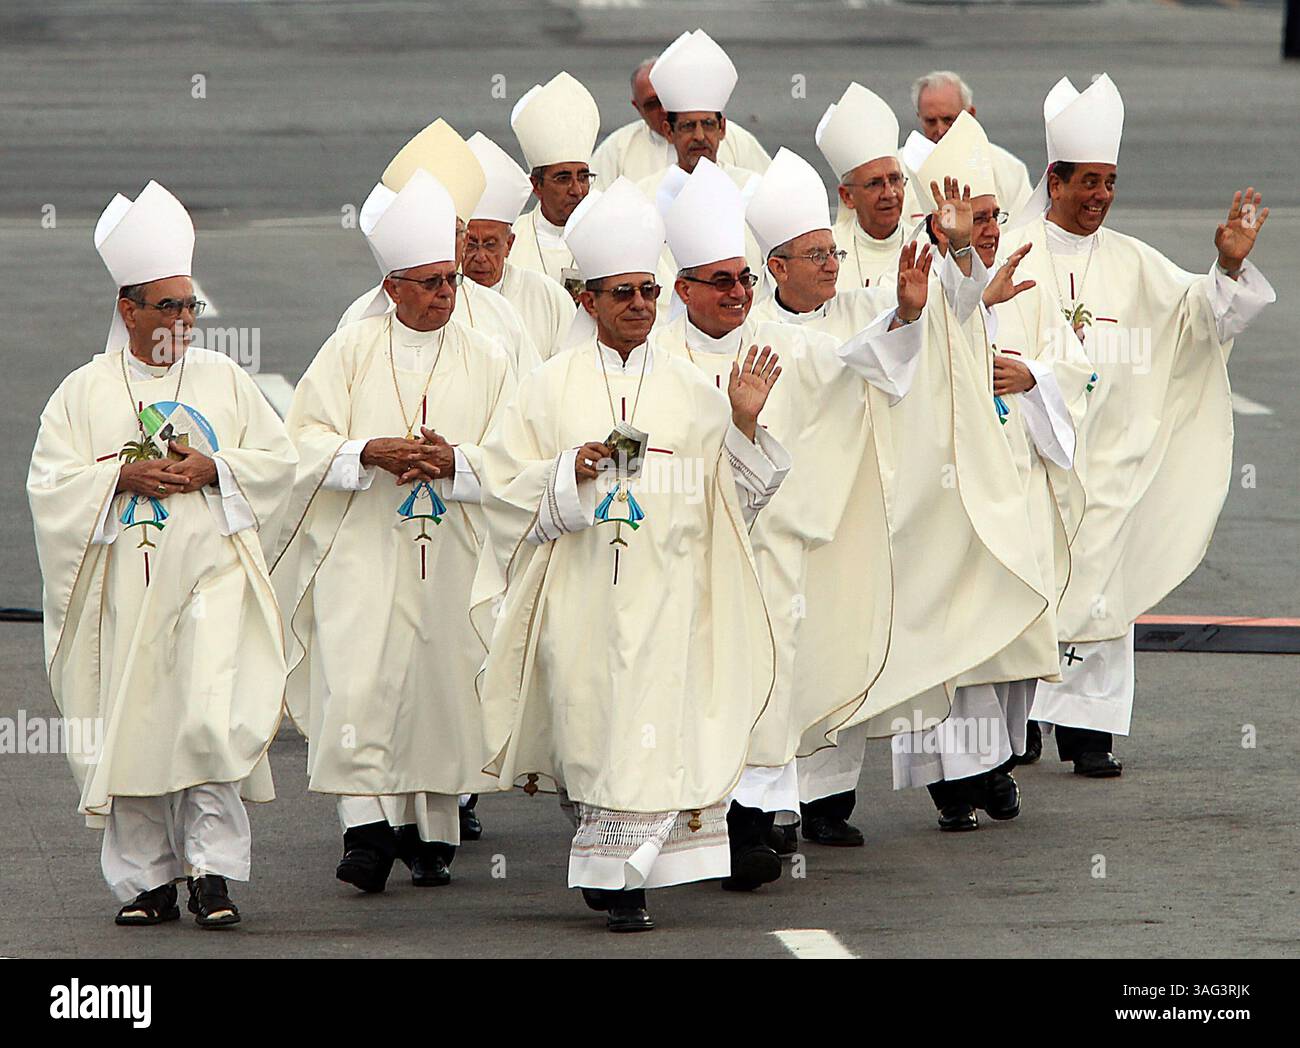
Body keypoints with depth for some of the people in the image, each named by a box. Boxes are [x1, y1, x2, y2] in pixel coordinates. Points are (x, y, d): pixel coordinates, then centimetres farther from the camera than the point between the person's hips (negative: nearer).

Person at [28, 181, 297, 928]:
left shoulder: (223, 379, 10)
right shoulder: (84, 391, 8)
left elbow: (278, 460, 8)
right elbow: (51, 482, 0)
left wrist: (213, 468, -8)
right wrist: (124, 477, -13)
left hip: (212, 574, 0)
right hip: (124, 581, 0)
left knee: (210, 717, -14)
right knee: (132, 724, -1)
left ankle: (213, 867, -9)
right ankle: (147, 878, 7)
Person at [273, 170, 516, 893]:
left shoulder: (485, 360, 8)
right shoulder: (351, 351, 6)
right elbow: (306, 439, 1)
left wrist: (454, 461, -15)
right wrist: (368, 454, -17)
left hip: (453, 555, 1)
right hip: (362, 552, -1)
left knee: (442, 684, 1)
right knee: (357, 684, -14)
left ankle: (434, 831, 12)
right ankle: (368, 827, -14)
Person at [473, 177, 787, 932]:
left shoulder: (690, 390, 9)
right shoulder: (552, 387, 5)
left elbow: (736, 495, 9)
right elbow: (507, 486, 2)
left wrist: (745, 424, -5)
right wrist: (572, 471, -13)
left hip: (664, 586, 1)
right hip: (583, 584, 0)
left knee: (654, 724, -7)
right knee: (593, 721, -1)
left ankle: (624, 874, -3)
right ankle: (612, 864, 16)